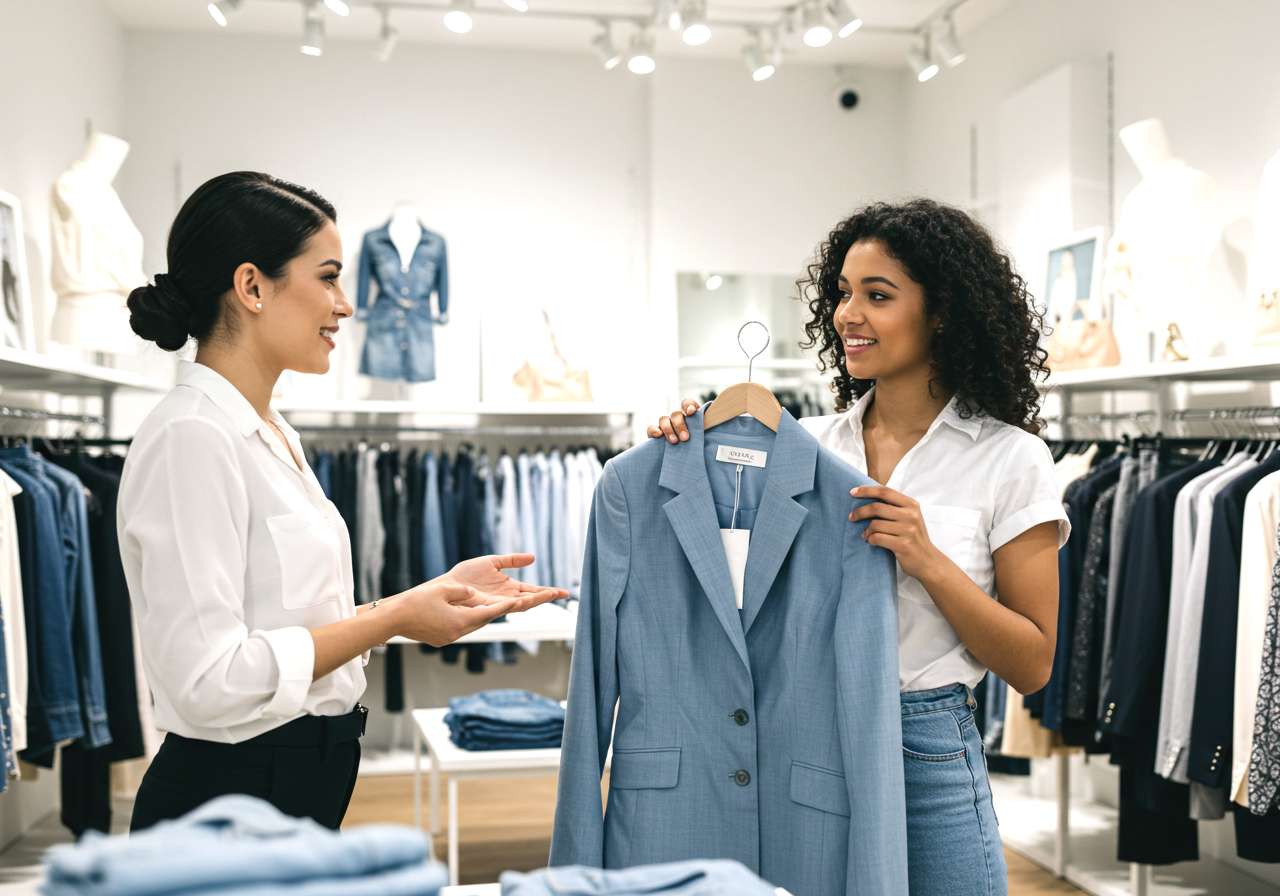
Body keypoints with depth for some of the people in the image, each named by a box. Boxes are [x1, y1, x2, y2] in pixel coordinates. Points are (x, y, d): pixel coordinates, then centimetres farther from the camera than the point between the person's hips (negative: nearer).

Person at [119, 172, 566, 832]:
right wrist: (396, 618, -18)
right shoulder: (191, 437, -19)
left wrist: (442, 590, 5)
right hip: (231, 795, -8)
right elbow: (210, 679, -24)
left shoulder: (271, 434, 9)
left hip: (300, 786, 8)